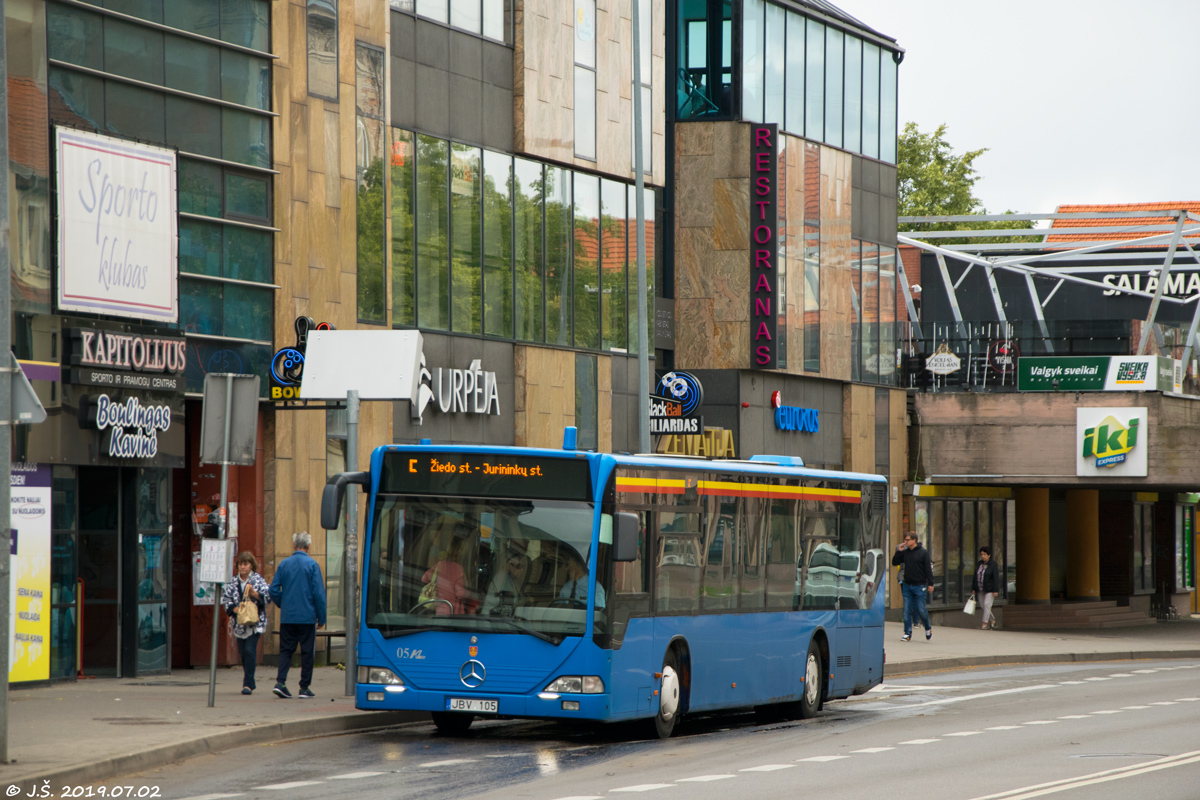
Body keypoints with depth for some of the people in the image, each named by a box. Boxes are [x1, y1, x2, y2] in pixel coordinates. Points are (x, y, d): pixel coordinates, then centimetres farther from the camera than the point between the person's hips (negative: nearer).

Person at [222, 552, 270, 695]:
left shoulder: (258, 580, 0)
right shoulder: (232, 582, 9)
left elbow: (266, 596, -7)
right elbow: (225, 600, 5)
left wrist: (254, 593, -25)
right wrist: (236, 609, -11)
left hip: (255, 622, -4)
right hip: (239, 623, 4)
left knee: (249, 651, -14)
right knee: (243, 653, 8)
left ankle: (248, 684, -13)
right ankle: (250, 683, 22)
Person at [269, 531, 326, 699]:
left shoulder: (284, 564, 3)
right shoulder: (312, 565, -7)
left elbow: (274, 590, 3)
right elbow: (319, 594, -9)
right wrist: (321, 618, -2)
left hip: (287, 616, 3)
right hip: (307, 616, -3)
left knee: (286, 649, 10)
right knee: (307, 652, 6)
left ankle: (280, 682, -6)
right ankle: (304, 688, 7)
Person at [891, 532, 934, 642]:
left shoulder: (923, 552, -4)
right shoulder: (905, 552, 9)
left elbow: (928, 569, -5)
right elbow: (894, 563, 14)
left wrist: (930, 584, -11)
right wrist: (899, 552, 0)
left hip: (919, 586, -4)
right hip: (907, 586, 4)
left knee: (921, 610, -4)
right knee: (907, 610, 1)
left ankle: (928, 628, 20)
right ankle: (908, 633, 6)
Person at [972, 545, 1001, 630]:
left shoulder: (992, 565, -10)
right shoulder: (978, 564, 7)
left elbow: (996, 578, -13)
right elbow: (975, 577, 12)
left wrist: (995, 591, -17)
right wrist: (973, 589, 8)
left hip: (989, 589, -6)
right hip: (980, 590, 6)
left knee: (987, 605, -13)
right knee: (982, 606, 8)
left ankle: (985, 624, -12)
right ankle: (992, 620, 26)